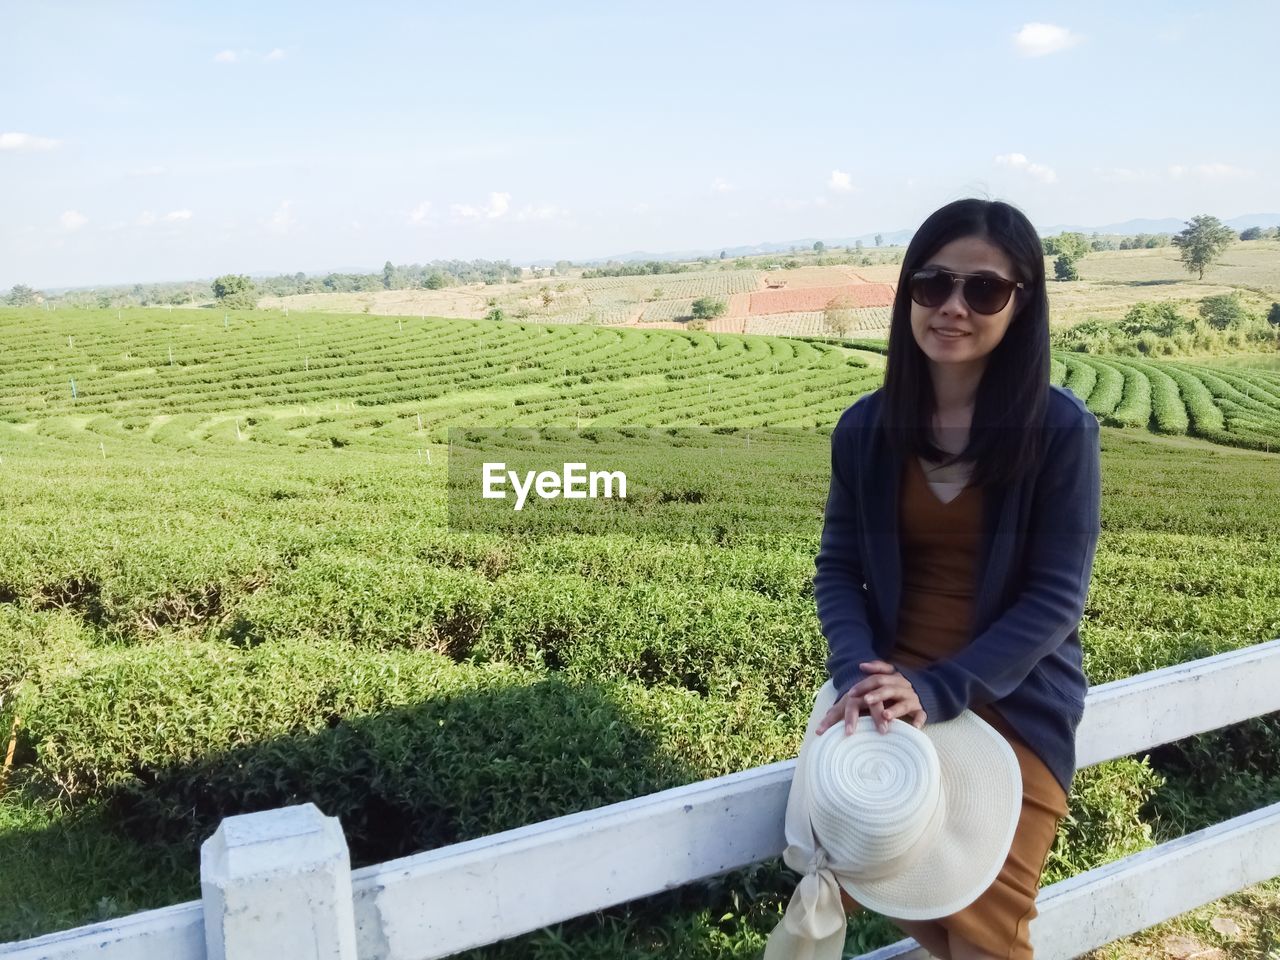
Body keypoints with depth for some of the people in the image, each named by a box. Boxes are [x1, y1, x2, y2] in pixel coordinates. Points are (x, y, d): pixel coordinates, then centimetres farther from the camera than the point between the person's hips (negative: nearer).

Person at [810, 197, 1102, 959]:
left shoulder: (1061, 430, -13)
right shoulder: (867, 427, -3)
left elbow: (1056, 597, -15)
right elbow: (837, 567, -1)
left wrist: (938, 691, -25)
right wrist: (859, 674, -20)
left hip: (1015, 705, -3)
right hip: (893, 688, 3)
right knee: (863, 882, 2)